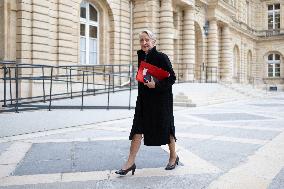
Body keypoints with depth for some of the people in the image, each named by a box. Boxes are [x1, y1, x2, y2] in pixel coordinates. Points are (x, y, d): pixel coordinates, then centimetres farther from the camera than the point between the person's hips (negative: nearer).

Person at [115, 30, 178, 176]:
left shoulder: (161, 57, -12)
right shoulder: (140, 55, 6)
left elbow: (172, 78, -13)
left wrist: (156, 85, -23)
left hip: (161, 99, -5)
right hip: (144, 98, 6)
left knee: (165, 127, 8)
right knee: (138, 129, 1)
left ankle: (173, 156, 30)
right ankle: (131, 162, 6)